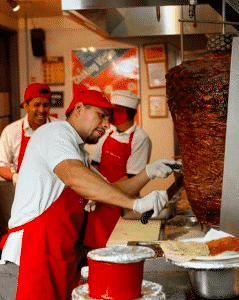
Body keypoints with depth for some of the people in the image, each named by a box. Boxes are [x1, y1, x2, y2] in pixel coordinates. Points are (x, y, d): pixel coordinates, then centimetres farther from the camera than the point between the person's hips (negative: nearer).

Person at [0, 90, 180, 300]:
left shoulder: (79, 154, 25)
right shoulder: (54, 132, -7)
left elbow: (110, 194, 21)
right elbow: (74, 177, -27)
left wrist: (148, 174, 7)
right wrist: (136, 204, -30)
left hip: (61, 261, 10)